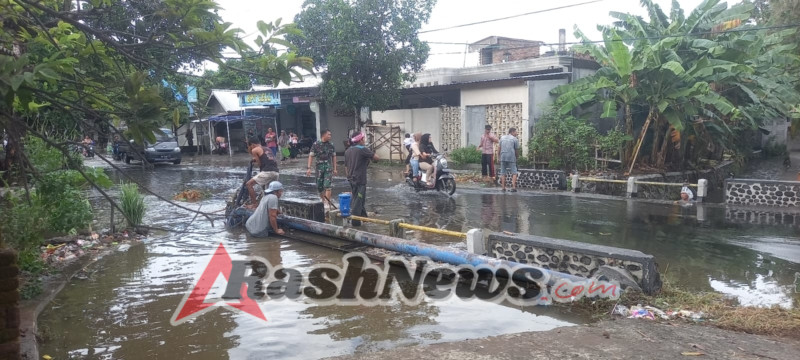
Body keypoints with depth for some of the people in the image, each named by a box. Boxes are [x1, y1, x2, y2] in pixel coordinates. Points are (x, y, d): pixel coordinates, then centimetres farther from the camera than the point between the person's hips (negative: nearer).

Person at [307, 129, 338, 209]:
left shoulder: (331, 145, 5)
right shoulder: (316, 144, -2)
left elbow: (334, 157, 14)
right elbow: (311, 156, -2)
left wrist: (335, 169, 13)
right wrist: (309, 168, -9)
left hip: (328, 166, 0)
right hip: (319, 166, 0)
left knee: (327, 186, -11)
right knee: (319, 186, 7)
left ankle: (327, 203, -9)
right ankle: (323, 200, 28)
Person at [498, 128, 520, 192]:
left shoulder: (502, 138, 12)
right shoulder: (515, 139, 0)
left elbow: (499, 148, 12)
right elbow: (517, 150, 1)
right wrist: (517, 157, 17)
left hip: (503, 157, 4)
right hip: (511, 158, -4)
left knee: (503, 173, 8)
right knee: (514, 173, 3)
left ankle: (503, 187, 6)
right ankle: (513, 187, -8)